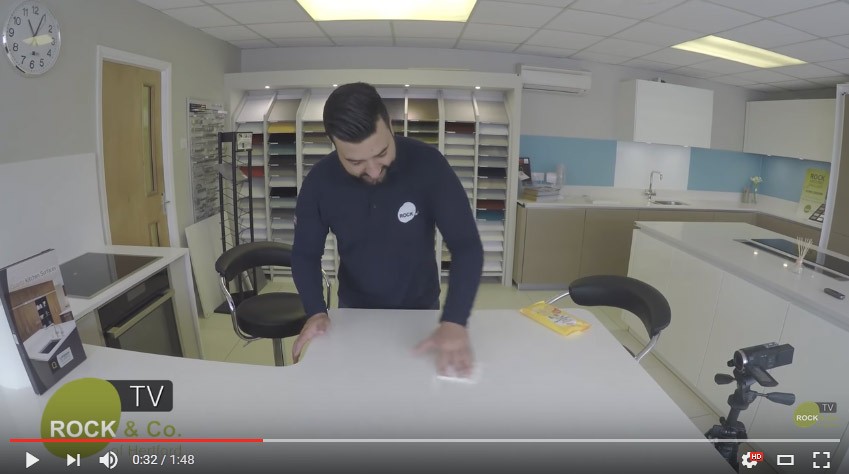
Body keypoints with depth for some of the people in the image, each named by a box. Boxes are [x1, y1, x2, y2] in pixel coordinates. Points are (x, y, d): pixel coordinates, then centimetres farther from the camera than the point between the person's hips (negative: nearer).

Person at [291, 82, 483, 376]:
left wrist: (454, 321, -40)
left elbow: (466, 246, -26)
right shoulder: (319, 181, -18)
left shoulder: (428, 164, -25)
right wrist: (316, 312, -24)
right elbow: (305, 253, -7)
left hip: (420, 309, -1)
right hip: (355, 312, 1)